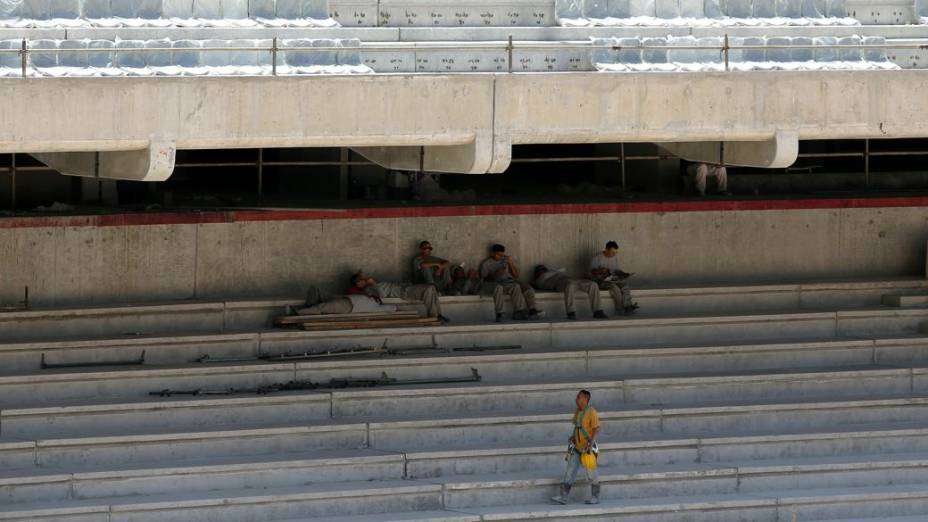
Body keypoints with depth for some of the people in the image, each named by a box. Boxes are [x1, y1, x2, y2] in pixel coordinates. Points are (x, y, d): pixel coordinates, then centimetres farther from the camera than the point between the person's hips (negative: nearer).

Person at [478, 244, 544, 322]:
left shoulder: (507, 260, 20)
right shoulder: (486, 263, 7)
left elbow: (516, 276, 16)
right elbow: (483, 279, -3)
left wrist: (511, 264, 0)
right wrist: (495, 274, -17)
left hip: (510, 281, 5)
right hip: (498, 283, -5)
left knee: (528, 289, -23)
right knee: (515, 287, -35)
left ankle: (532, 311, -37)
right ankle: (519, 311, -39)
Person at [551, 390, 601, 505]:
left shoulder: (591, 412, -14)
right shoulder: (577, 412, 8)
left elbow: (596, 429, -19)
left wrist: (591, 442, -31)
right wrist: (572, 437, 7)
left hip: (588, 449, -7)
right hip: (577, 448, 7)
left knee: (592, 474, 3)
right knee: (570, 472, 1)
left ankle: (595, 497, 16)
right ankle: (563, 497, 0)